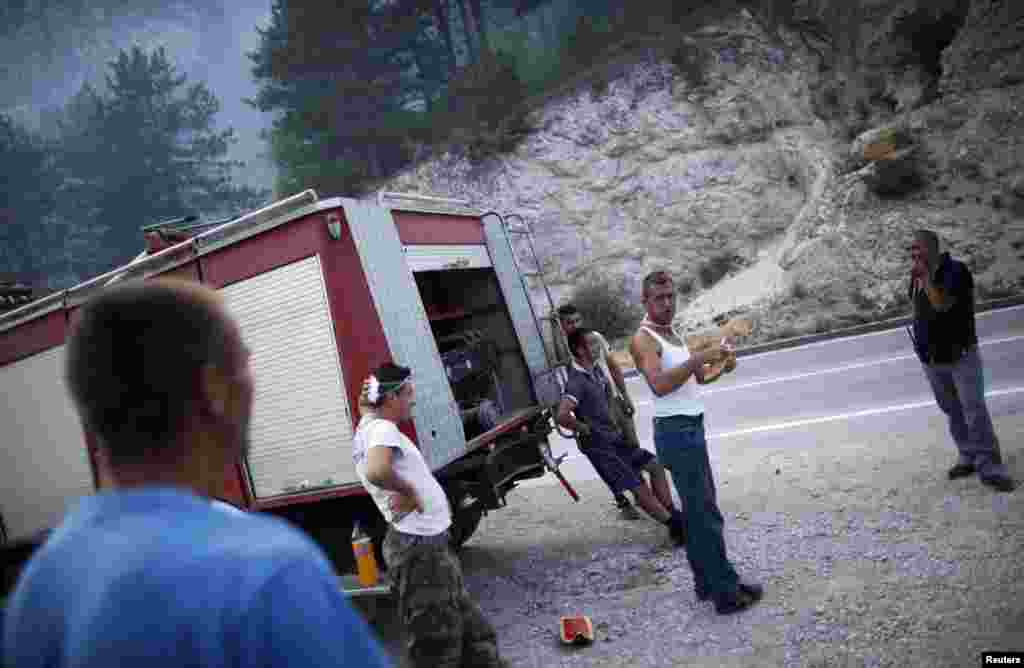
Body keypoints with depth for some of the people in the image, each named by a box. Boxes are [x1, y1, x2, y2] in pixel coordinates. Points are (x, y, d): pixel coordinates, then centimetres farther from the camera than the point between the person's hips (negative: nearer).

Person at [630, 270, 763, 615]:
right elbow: (660, 384, -29)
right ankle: (726, 592, 0)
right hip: (675, 431, -10)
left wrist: (721, 365, 3)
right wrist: (700, 357, -32)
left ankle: (707, 582, 26)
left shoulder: (673, 335, 16)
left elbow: (699, 376, 23)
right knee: (706, 513, -7)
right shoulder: (643, 339, -13)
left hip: (692, 428, 10)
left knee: (697, 510, 16)